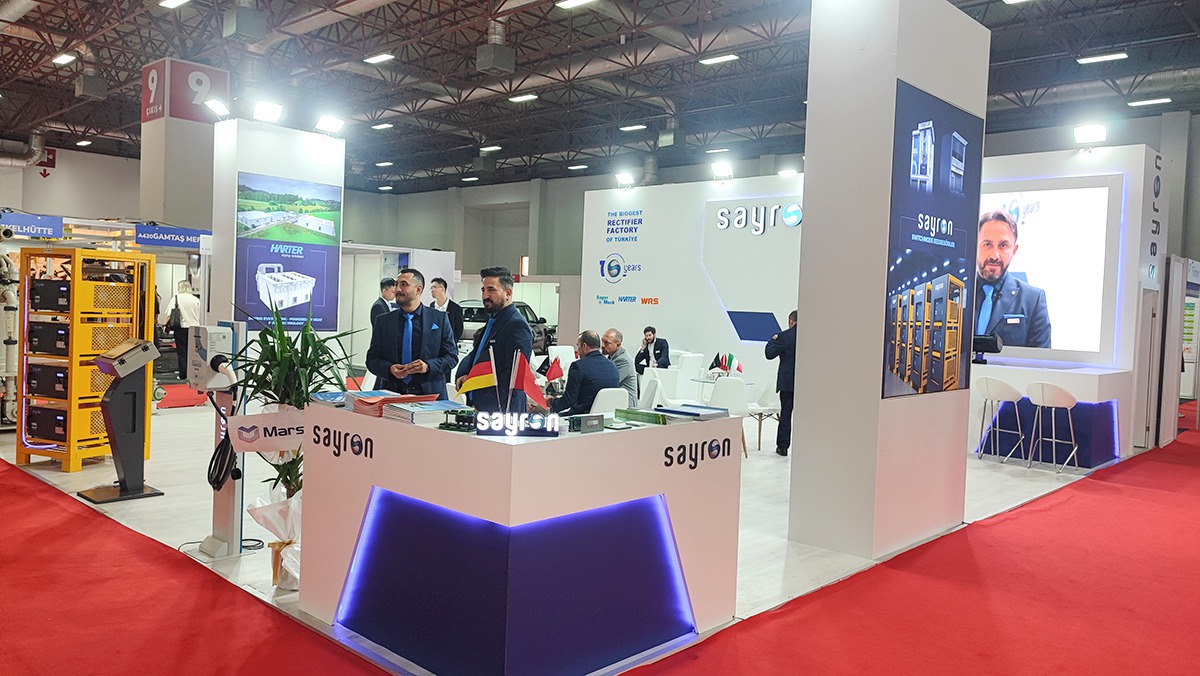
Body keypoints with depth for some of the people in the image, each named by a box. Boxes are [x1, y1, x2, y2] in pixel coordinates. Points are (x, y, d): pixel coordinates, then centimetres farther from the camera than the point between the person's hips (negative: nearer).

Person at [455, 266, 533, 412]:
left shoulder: (518, 325, -14)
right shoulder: (492, 321, 17)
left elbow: (514, 376, -21)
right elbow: (474, 355, 20)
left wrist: (484, 407, -23)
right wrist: (462, 374, -2)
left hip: (500, 411, -8)